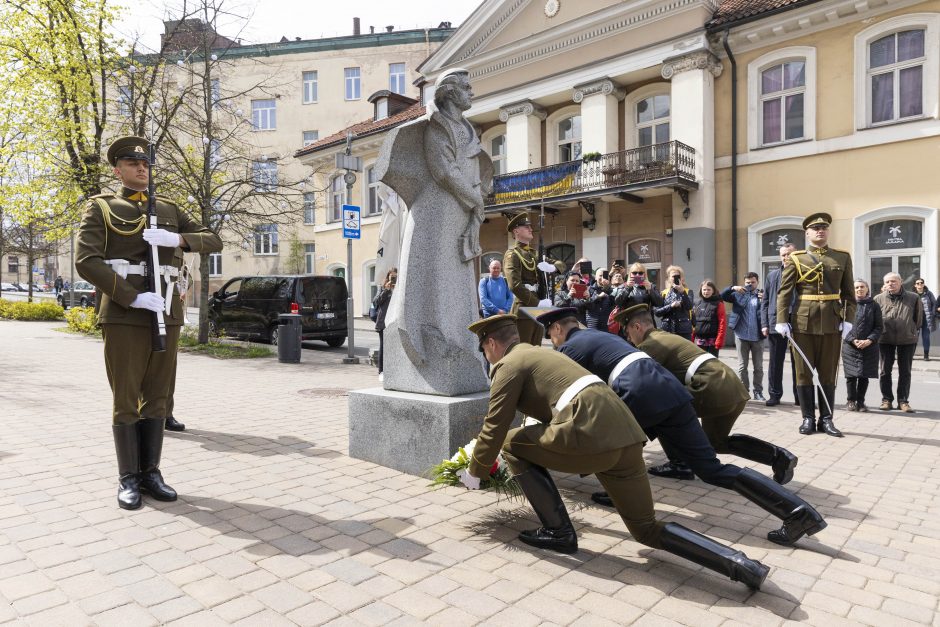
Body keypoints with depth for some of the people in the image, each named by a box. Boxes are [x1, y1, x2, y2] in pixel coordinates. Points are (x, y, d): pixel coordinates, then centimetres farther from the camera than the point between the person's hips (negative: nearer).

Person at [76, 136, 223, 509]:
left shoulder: (169, 210, 17)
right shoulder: (101, 207, 4)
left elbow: (214, 241, 8)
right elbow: (86, 261, -9)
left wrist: (178, 239, -12)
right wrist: (134, 297, -19)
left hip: (166, 314, 4)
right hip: (124, 315, -4)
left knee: (156, 398, 8)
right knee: (126, 401, 1)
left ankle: (151, 472, 18)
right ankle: (128, 478, 13)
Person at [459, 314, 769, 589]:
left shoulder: (509, 365, 5)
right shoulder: (539, 353, 32)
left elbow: (494, 428, 4)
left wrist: (474, 473, 19)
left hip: (589, 435, -9)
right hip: (623, 433, 9)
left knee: (512, 444, 11)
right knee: (647, 529, 18)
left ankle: (557, 531, 11)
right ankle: (738, 563, 2)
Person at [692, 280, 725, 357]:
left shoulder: (718, 304, -3)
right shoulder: (696, 304, 8)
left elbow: (722, 323, -8)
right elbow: (693, 322, 9)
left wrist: (719, 340, -15)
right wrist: (692, 338, 4)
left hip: (712, 340, -3)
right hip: (699, 340, 4)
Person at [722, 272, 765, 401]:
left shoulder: (762, 295, 5)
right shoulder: (738, 294, 7)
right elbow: (722, 295, -2)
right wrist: (733, 288, -16)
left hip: (757, 337, 0)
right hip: (741, 336, 0)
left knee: (758, 366, 7)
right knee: (742, 366, 6)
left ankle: (758, 391, 15)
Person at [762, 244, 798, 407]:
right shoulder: (772, 275, 10)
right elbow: (765, 301, 10)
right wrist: (764, 324, 1)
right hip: (776, 324, 2)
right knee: (775, 362, 6)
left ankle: (799, 396, 16)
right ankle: (774, 395, 14)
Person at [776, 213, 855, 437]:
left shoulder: (843, 257, 11)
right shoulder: (796, 258, 4)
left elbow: (849, 293, 9)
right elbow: (784, 292, -2)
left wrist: (848, 319, -2)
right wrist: (782, 320, -11)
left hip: (832, 323, 2)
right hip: (802, 323, -2)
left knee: (828, 374, 6)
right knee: (804, 373, 3)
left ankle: (826, 419, 15)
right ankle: (808, 418, 12)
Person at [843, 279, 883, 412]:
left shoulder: (874, 306, 4)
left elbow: (879, 327, 3)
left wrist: (869, 340, -12)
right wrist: (853, 340, -11)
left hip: (869, 346, 1)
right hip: (850, 345, -1)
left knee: (864, 375, 4)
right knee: (851, 375, 2)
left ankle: (860, 401, 15)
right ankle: (851, 401, 14)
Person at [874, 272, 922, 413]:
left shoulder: (913, 298, -2)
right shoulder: (879, 299, -4)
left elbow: (919, 317, 9)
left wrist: (913, 330, 11)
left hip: (907, 340, 0)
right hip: (885, 340, 0)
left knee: (905, 372, 7)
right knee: (885, 371, 4)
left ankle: (903, 401, 15)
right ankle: (886, 400, 14)